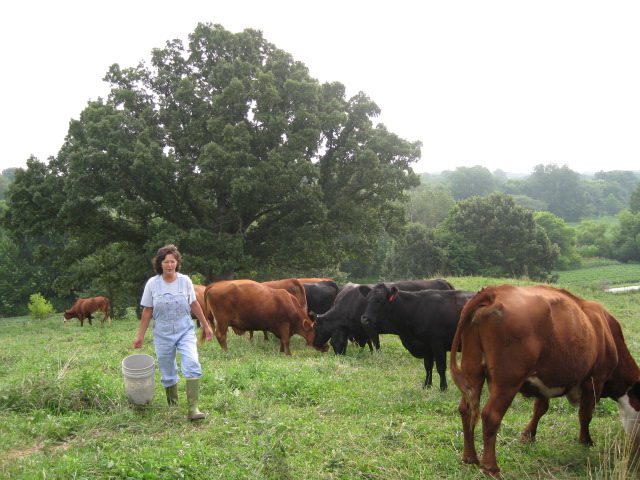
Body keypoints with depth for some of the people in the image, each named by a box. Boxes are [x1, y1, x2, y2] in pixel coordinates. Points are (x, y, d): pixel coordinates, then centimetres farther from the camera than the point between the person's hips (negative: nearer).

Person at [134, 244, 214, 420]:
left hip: (185, 331, 0)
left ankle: (193, 408, -19)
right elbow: (147, 311, 3)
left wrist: (206, 326, 13)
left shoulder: (185, 281, -2)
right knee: (168, 373, 7)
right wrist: (140, 335, 4)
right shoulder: (152, 283, -3)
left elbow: (194, 305, 9)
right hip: (163, 333, 0)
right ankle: (172, 405, 26)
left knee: (192, 364, -18)